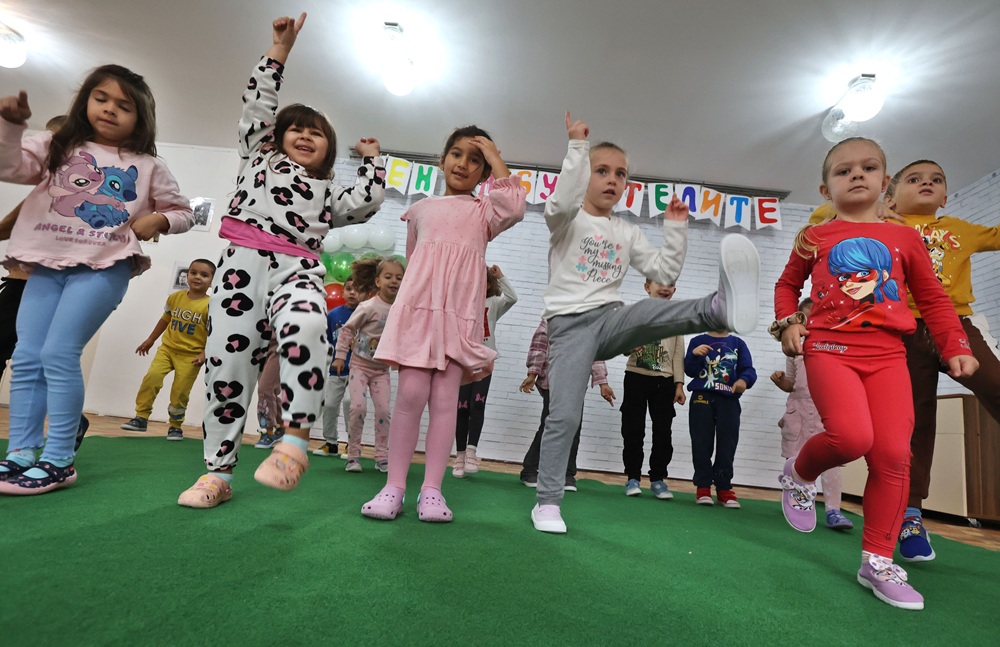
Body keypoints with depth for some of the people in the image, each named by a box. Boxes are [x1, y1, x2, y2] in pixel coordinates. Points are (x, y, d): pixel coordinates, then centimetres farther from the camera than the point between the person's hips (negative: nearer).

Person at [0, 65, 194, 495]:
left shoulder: (148, 167, 9)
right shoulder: (57, 147, 14)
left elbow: (182, 212, 14)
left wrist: (159, 220, -7)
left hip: (103, 267, -4)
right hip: (47, 264, 5)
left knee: (59, 354, -14)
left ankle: (59, 461, -7)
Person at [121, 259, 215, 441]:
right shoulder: (174, 297, 2)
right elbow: (165, 320, 16)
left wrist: (204, 354, -22)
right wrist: (150, 340, 23)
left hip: (191, 355, -4)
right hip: (167, 348, 4)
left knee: (180, 392, -2)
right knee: (152, 377, -15)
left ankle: (175, 426, 17)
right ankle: (141, 417, -1)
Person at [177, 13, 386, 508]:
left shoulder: (328, 193, 27)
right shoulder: (259, 157, 27)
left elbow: (368, 201, 12)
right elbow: (257, 102, 22)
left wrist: (372, 159, 26)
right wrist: (280, 49, 23)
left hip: (297, 269, 0)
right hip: (243, 263, 1)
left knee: (306, 326, -37)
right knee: (227, 364, -6)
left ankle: (295, 439, -35)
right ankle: (217, 473, 6)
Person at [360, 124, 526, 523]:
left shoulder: (484, 210, 16)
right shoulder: (422, 209, 22)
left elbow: (515, 206, -7)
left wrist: (496, 159, 2)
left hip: (461, 313, -1)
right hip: (420, 306, 1)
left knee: (445, 398, -4)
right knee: (411, 393, -7)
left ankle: (432, 489, 1)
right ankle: (394, 486, 1)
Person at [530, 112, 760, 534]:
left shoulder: (627, 233, 19)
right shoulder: (567, 221, 5)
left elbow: (665, 273, 14)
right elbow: (563, 202, -21)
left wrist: (675, 227, 7)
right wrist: (578, 147, -17)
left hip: (611, 319, 3)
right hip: (569, 323, -3)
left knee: (648, 312, -32)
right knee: (564, 415, -9)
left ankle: (720, 307, -61)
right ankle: (547, 502, 2)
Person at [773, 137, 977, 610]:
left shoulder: (904, 238, 15)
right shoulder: (814, 237, 11)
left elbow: (932, 298, 18)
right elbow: (787, 284, 19)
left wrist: (955, 347, 10)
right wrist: (788, 323, 2)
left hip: (888, 354, 3)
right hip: (829, 348, -2)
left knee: (893, 454, -4)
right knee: (851, 434, -26)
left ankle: (877, 561, 11)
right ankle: (799, 474, 8)